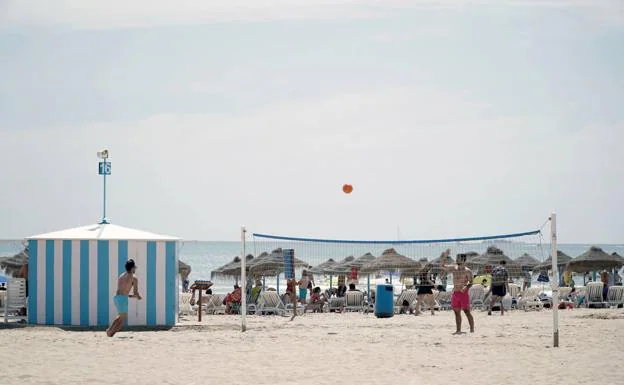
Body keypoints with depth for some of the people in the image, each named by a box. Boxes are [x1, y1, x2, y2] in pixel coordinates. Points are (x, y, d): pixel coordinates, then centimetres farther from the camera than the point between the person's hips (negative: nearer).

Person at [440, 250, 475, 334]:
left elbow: (470, 282, -8)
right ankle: (458, 330, 13)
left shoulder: (467, 271, -6)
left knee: (467, 312, -7)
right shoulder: (453, 268, 12)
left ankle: (472, 329, -6)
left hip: (464, 293, -6)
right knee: (457, 312, 7)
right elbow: (442, 266, 16)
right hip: (455, 293, 6)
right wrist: (445, 256, 5)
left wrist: (466, 287, -28)